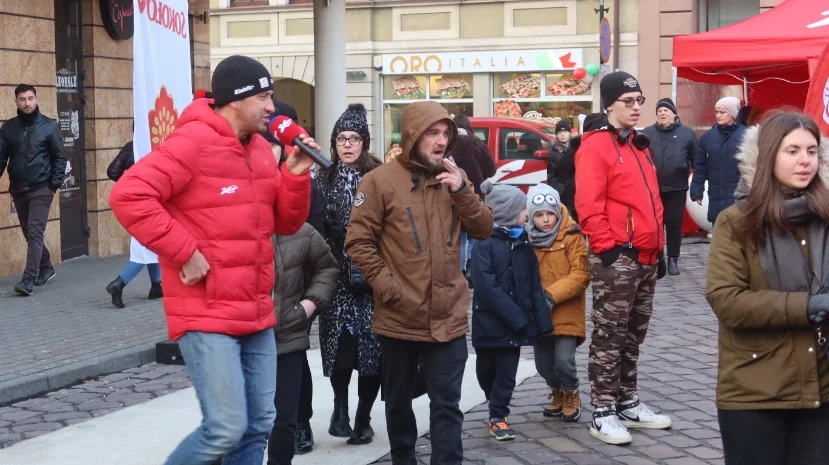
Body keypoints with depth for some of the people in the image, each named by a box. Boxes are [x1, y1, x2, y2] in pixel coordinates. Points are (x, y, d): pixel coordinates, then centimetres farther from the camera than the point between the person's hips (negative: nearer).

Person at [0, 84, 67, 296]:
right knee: (29, 234, 14)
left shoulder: (49, 126, -4)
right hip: (18, 190, 4)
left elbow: (60, 158, -2)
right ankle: (46, 268, 32)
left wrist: (55, 184, -9)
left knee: (35, 233, -11)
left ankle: (29, 279, -14)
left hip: (41, 190, -4)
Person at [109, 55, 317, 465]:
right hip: (207, 316, -8)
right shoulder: (193, 141, -14)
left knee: (259, 425, 12)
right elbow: (129, 195, -23)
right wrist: (185, 252, -21)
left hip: (257, 315, 8)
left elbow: (285, 224, 14)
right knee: (226, 430, -11)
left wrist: (296, 174, -3)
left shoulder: (261, 150, 11)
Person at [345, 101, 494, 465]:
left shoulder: (453, 177, 8)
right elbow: (359, 242, -9)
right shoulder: (381, 181, -6)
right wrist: (386, 288, -14)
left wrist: (462, 191, -10)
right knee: (399, 400, 15)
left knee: (447, 403, 2)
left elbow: (484, 230, 4)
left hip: (448, 316, 2)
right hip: (400, 316, -2)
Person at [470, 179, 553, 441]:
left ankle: (498, 417, 15)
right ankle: (498, 408, 34)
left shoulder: (523, 245, 7)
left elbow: (534, 286, 6)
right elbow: (486, 286, -19)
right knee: (487, 370, 11)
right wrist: (515, 315, -20)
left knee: (507, 372, 4)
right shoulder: (485, 244, -12)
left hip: (515, 322, 4)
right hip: (489, 320, -4)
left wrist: (540, 319, -2)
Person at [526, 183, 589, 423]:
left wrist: (553, 294, -21)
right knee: (543, 364, 8)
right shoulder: (528, 240, 1)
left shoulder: (572, 237, -9)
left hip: (566, 313, -4)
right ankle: (557, 392, 37)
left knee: (564, 359, -13)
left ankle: (571, 394, 17)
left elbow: (581, 274, -14)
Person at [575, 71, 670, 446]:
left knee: (634, 334, 15)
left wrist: (659, 247, 17)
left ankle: (628, 403, 25)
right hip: (616, 258, -8)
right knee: (609, 336, -3)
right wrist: (608, 247, -18)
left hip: (646, 257, 8)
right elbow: (589, 207, -17)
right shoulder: (596, 146, -10)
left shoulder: (639, 145, 17)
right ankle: (603, 413, 3)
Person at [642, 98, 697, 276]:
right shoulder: (647, 133, 3)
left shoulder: (687, 133, 2)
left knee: (674, 224, 5)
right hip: (652, 189, 0)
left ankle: (673, 259, 15)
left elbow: (696, 160, 4)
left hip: (677, 188, 0)